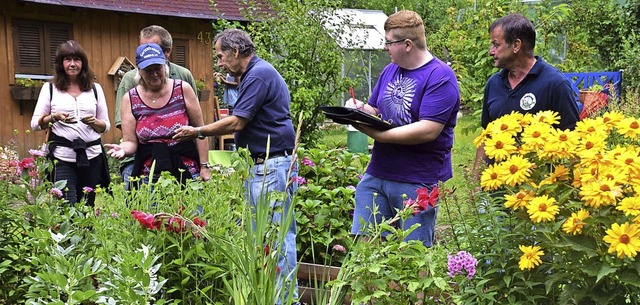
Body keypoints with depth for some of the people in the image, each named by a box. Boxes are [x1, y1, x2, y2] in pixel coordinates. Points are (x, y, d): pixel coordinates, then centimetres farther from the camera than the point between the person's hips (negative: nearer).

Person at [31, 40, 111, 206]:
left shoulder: (95, 88, 11)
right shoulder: (50, 88, 7)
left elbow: (106, 125, 12)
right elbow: (35, 124, 5)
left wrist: (93, 122, -10)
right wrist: (54, 117, -13)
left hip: (92, 156, 2)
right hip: (62, 156, -2)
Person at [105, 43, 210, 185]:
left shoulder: (183, 89, 0)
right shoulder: (130, 100, 2)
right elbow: (130, 142, 3)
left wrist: (204, 167, -1)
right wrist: (123, 149, -20)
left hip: (187, 172, 0)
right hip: (149, 172, 1)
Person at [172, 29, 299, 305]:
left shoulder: (259, 74, -13)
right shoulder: (257, 73, 19)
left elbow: (236, 123, -16)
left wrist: (198, 132, -4)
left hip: (273, 166, -11)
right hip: (261, 166, 11)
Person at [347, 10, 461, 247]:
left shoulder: (440, 78, -13)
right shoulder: (390, 70, 12)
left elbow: (428, 130, -23)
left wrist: (378, 135, -22)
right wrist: (359, 109, -2)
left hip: (418, 182, -7)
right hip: (376, 174, 7)